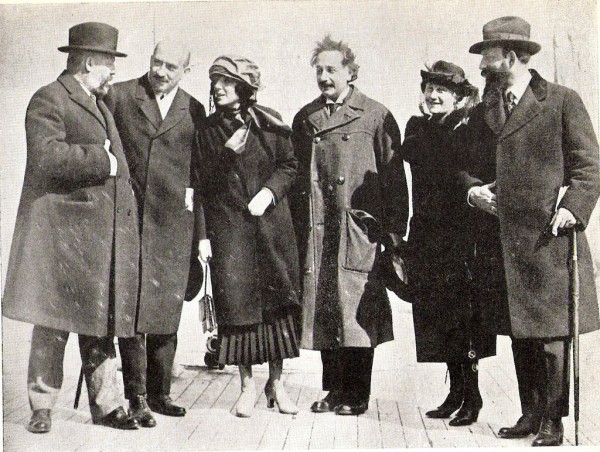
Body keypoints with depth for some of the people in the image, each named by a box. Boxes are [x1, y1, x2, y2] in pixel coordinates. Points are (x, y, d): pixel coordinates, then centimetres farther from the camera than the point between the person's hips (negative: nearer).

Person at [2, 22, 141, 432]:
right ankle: (42, 408, 12)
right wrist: (102, 160, -15)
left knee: (101, 325, 10)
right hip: (62, 234, -7)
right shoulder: (49, 100, -6)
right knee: (54, 325, 0)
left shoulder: (101, 107, 22)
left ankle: (106, 405, 17)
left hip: (103, 236, 8)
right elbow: (47, 157, -22)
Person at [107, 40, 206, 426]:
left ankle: (159, 393, 17)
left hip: (173, 220, 2)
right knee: (132, 307, -3)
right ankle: (136, 396, 4)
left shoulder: (193, 110, 11)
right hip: (127, 217, -2)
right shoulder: (119, 96, 5)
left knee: (167, 308, 6)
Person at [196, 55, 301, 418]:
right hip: (229, 227, 0)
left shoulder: (270, 123, 4)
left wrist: (269, 190, -10)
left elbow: (290, 166, 6)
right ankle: (248, 386, 10)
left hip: (271, 223, 0)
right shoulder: (209, 130, 5)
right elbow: (205, 184, 2)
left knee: (276, 299, 2)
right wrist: (227, 154, -14)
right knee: (237, 303, -2)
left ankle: (277, 382, 15)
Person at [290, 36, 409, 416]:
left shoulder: (376, 116, 2)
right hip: (314, 231, 4)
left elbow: (394, 177, 0)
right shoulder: (305, 119, 15)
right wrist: (297, 227, 11)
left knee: (357, 311, -3)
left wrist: (394, 231, -5)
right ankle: (335, 389, 18)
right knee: (322, 310, 6)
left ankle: (357, 395, 8)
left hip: (359, 229, -4)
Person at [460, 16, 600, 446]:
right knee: (519, 334, 11)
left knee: (551, 331, -3)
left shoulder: (562, 101, 1)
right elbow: (468, 167, 23)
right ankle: (530, 412, 21)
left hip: (547, 237, -5)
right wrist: (472, 188, 2)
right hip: (501, 241, 6)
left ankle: (552, 419, 7)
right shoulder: (482, 113, 17)